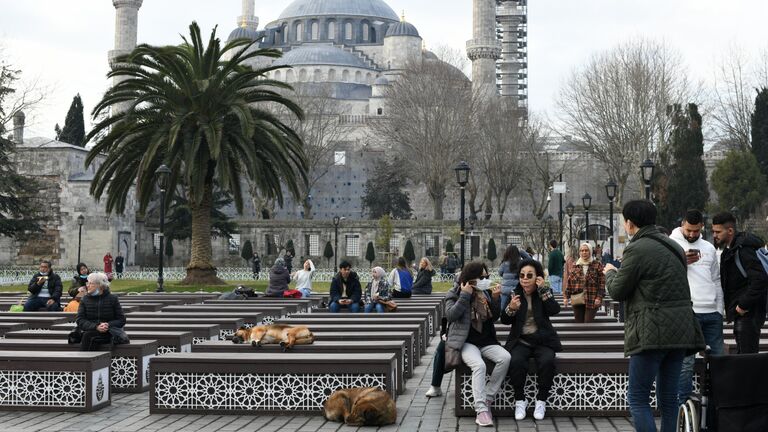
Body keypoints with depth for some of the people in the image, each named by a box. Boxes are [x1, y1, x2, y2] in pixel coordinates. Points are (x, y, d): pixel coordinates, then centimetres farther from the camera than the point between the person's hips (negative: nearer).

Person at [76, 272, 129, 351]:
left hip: (108, 332, -2)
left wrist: (108, 325, -16)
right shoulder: (85, 299, 12)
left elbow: (121, 320, 4)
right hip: (89, 331, 2)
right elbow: (80, 320, 1)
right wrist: (96, 327, -17)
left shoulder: (113, 298, 7)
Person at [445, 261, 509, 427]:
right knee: (479, 365, -34)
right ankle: (481, 409, -33)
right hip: (467, 342, -4)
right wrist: (465, 295, -16)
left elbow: (494, 317, 15)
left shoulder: (486, 293, 12)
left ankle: (487, 398, -17)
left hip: (487, 342, 5)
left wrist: (496, 298, 0)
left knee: (505, 358, -25)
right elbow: (451, 315, -15)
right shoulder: (455, 294, 1)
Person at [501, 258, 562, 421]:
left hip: (542, 341, 0)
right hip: (521, 341, 0)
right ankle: (520, 400, -14)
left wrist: (543, 289, -15)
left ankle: (541, 400, -14)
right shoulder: (515, 293, 9)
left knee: (547, 361, -31)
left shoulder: (545, 293, 9)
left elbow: (555, 310, -10)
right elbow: (505, 320, 4)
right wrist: (511, 308, -18)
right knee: (516, 362, -31)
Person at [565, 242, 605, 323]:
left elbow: (602, 282, -2)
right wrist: (566, 296, 5)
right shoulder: (575, 266, 13)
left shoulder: (597, 265, 3)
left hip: (591, 300, -3)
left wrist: (599, 297, -11)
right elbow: (569, 282, 12)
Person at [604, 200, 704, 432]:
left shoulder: (637, 249, -10)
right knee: (668, 396, 13)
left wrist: (610, 272, 17)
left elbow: (617, 292, -4)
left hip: (652, 332, -8)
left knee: (638, 397, -3)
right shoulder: (674, 247, 16)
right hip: (681, 331, 8)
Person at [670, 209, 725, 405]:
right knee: (687, 362, -6)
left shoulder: (709, 248, 18)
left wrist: (720, 309, 14)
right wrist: (682, 261, -16)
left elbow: (716, 280, 21)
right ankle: (684, 405, 0)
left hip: (712, 313, 5)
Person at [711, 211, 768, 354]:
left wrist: (744, 305, -21)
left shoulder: (743, 250, -17)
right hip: (741, 313, 10)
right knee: (742, 355, 15)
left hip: (749, 314, -10)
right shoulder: (729, 250, 15)